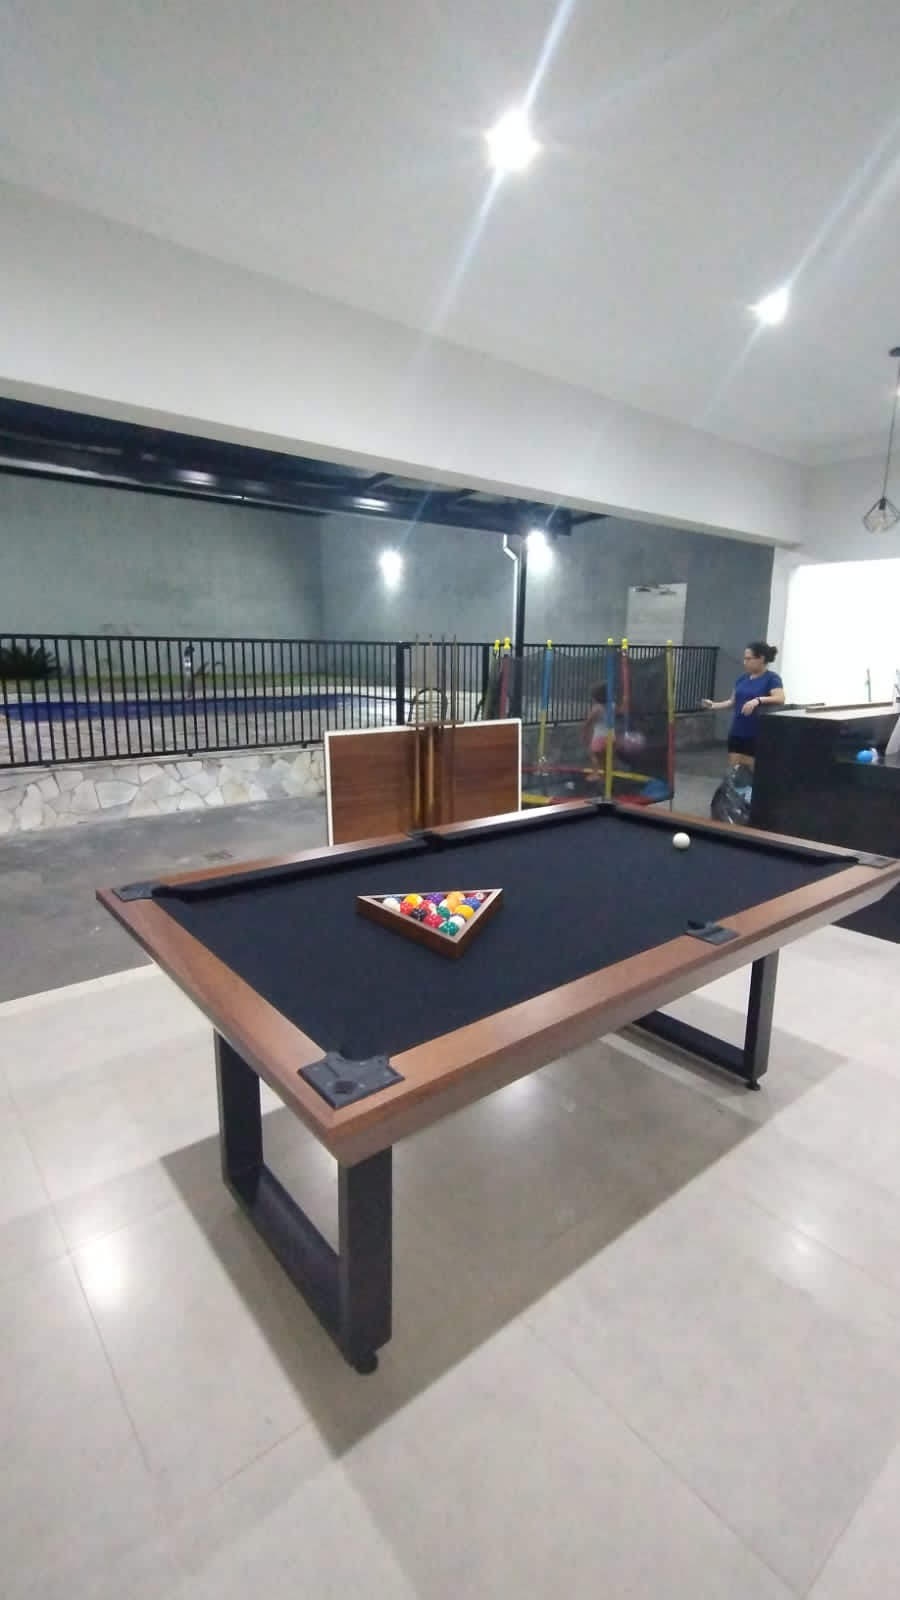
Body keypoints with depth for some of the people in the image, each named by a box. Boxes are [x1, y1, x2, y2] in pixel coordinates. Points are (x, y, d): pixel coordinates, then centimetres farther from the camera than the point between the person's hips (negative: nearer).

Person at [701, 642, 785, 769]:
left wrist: (758, 700, -37)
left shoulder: (771, 678, -7)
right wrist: (714, 705, 2)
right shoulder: (743, 677, 12)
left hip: (758, 736, -6)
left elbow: (780, 699, -23)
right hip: (737, 733, 6)